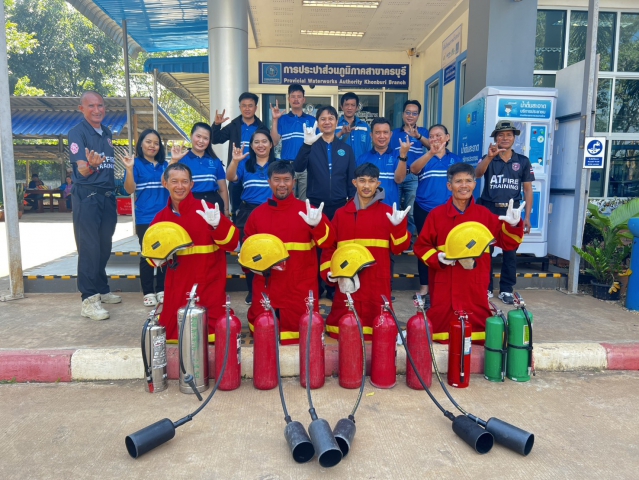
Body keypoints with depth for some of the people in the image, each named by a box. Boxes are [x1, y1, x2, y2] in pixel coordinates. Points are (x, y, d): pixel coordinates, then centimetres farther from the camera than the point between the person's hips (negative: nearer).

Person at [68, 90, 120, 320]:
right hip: (86, 197, -7)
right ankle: (88, 299, -3)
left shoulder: (107, 133, 13)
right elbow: (82, 170, -17)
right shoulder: (77, 133, -8)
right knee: (89, 248, -7)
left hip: (108, 196, 7)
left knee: (104, 247, 13)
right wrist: (91, 165, -39)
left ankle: (101, 289, 26)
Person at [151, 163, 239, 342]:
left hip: (208, 285, -4)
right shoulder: (161, 217, 6)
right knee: (173, 334, 7)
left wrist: (218, 225, -32)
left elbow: (231, 243, -15)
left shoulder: (206, 209, -9)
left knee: (210, 334, -7)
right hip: (178, 286, 4)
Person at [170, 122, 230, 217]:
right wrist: (174, 160, -16)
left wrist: (226, 210, 10)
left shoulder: (215, 161, 11)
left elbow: (223, 190, 14)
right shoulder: (182, 159, 4)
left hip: (214, 204, 2)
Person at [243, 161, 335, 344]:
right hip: (267, 287, 2)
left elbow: (328, 242, -10)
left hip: (300, 287, -1)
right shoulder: (257, 214, 7)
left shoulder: (308, 211, 0)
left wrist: (317, 225, -30)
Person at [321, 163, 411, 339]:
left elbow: (398, 248, 1)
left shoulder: (388, 212, 6)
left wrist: (399, 226, -14)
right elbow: (329, 246, 12)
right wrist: (328, 271, 0)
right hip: (347, 283, 1)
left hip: (378, 283, -1)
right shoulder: (341, 214, 10)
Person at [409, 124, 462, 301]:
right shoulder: (424, 158, 1)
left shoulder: (456, 159, 7)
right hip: (424, 210, -1)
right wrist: (431, 153, -38)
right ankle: (424, 286, 16)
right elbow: (413, 169, -22)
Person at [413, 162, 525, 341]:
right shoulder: (436, 214, 1)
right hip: (444, 286, -1)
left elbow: (507, 243, 7)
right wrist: (437, 258, -12)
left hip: (475, 286, 2)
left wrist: (513, 226, -11)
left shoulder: (484, 214, 6)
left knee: (476, 325, 6)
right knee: (440, 326, 4)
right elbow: (421, 246, 4)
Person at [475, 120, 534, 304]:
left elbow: (528, 190, 6)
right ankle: (486, 288, 14)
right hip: (489, 210, -1)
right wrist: (489, 156, -36)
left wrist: (527, 217, 0)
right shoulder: (488, 158, 3)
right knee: (485, 250, 3)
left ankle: (506, 290, 15)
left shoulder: (523, 161, 6)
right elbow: (477, 174, -18)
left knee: (510, 252, 5)